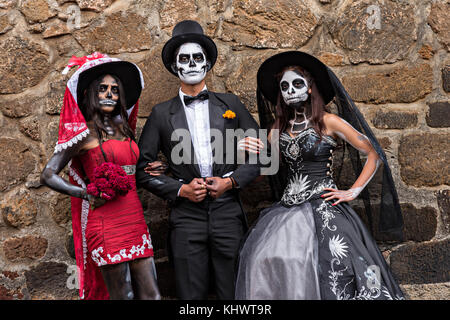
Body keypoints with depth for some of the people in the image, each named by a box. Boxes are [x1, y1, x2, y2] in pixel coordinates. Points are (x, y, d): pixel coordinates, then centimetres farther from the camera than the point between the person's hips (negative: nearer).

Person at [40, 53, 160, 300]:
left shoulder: (123, 129, 15)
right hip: (106, 222, -6)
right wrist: (87, 195, -11)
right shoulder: (83, 133, -2)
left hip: (135, 221, 6)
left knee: (150, 295, 4)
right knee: (122, 296, -1)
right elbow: (48, 176, -3)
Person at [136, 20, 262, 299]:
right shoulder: (162, 114, 7)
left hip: (228, 215, 1)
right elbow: (142, 169, 6)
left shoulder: (230, 104, 10)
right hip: (187, 219, 0)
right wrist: (180, 189, -7)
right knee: (191, 295, 4)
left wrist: (231, 180, -4)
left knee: (234, 295, 5)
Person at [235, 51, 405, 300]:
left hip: (324, 210, -4)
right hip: (287, 209, 4)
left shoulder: (329, 123, 2)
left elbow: (374, 155, 5)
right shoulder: (277, 130, 14)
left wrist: (353, 192, -1)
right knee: (266, 260, -18)